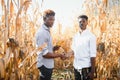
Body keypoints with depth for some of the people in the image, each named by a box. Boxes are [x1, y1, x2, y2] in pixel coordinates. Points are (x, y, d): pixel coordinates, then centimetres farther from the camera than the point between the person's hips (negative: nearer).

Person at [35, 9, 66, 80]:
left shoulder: (47, 31, 10)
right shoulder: (42, 32, -20)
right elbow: (44, 53, -24)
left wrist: (53, 48, 1)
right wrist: (59, 55, -15)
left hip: (48, 65, 9)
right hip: (45, 65, -9)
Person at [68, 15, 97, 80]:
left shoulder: (91, 36, -9)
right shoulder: (75, 36, 7)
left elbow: (93, 55, -11)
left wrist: (92, 71, -13)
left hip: (86, 67, -5)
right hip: (76, 67, 5)